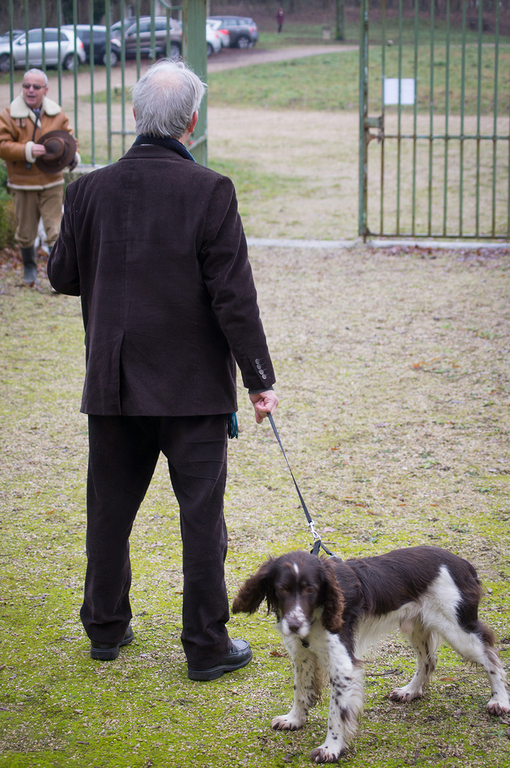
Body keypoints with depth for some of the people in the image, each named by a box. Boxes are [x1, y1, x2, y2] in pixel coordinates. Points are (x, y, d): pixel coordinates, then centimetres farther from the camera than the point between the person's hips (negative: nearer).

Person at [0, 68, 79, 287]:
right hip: (23, 184, -1)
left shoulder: (57, 114, 4)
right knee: (25, 233, 10)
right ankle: (29, 268, 33)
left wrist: (72, 155, -8)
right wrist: (28, 150, -25)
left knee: (55, 231, -6)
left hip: (52, 183, 1)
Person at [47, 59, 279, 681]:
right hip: (193, 384, -3)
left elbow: (62, 275, 8)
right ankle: (206, 646, 9)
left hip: (113, 382, 3)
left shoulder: (90, 191, -3)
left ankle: (106, 628, 28)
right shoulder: (209, 192, -13)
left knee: (110, 508, 16)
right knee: (201, 514, 4)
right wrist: (259, 380, -7)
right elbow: (234, 296, -13)